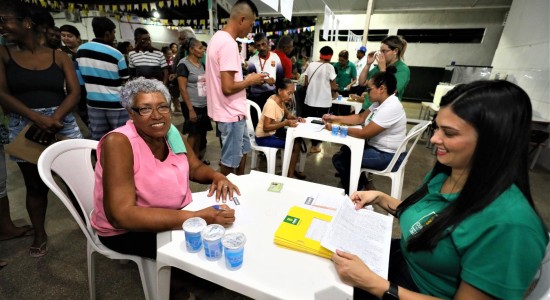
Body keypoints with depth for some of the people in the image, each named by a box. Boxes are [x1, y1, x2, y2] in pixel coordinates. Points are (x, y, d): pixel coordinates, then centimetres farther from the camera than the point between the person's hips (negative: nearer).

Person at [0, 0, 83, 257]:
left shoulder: (58, 56, 5)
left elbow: (74, 92, -3)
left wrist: (55, 117, -18)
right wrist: (37, 117, -19)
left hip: (63, 123, -1)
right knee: (35, 185, 11)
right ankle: (39, 234, 27)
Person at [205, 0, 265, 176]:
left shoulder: (218, 37, 11)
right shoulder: (229, 44, -21)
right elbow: (228, 88, -26)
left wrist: (245, 79, 11)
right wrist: (250, 81, -10)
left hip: (232, 111, 11)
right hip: (230, 113, -11)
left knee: (242, 149, 24)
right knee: (230, 159, 5)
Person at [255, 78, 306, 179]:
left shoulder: (281, 100, -1)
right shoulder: (271, 103, -26)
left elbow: (287, 114, 17)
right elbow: (266, 128, -29)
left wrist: (296, 118, -3)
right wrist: (286, 123, -35)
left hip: (274, 133, 9)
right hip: (264, 137, -9)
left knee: (298, 139, 2)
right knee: (294, 144, -15)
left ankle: (291, 171, 13)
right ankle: (290, 174, 2)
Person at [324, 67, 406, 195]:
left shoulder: (390, 108, -27)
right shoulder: (380, 102, 4)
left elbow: (364, 133, -27)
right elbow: (360, 118, 10)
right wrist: (336, 118, -1)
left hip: (387, 156, -10)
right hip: (376, 147, 10)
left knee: (339, 159, -11)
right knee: (344, 150, 17)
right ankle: (360, 182, 31)